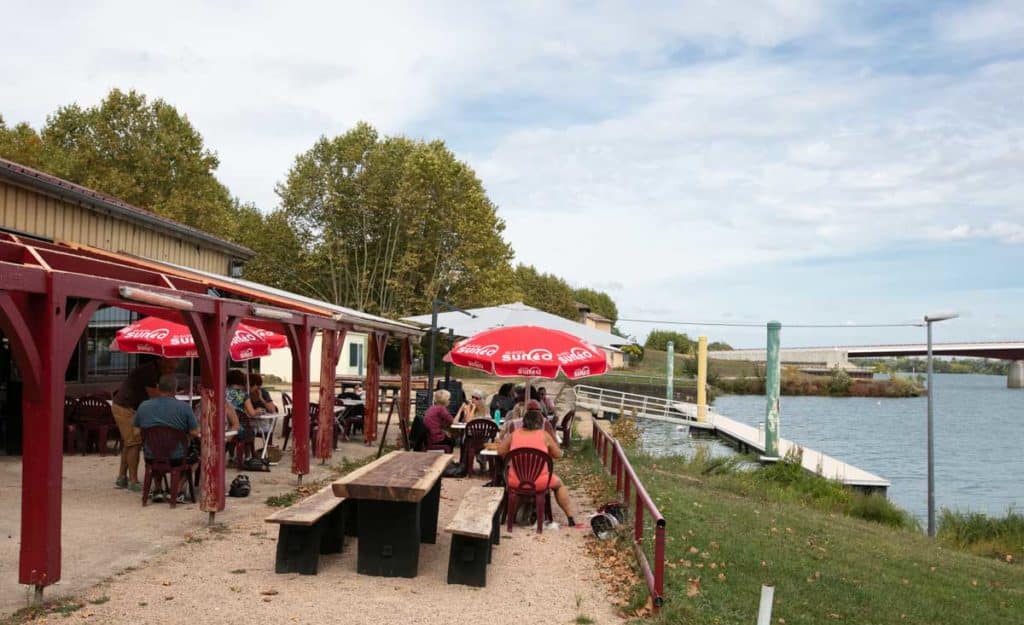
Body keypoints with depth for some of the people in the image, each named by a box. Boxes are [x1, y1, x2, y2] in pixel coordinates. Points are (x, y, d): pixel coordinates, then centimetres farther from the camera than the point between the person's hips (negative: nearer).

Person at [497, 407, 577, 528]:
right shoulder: (544, 435, -3)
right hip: (539, 482, -2)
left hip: (516, 482, 2)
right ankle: (571, 519, 29)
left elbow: (500, 451, 9)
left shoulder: (515, 433, 3)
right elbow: (558, 454, 4)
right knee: (559, 484, 29)